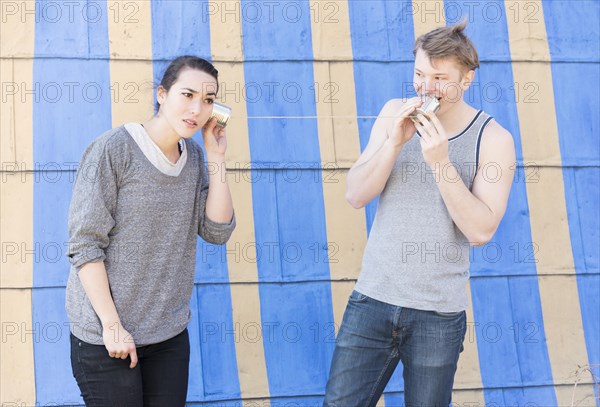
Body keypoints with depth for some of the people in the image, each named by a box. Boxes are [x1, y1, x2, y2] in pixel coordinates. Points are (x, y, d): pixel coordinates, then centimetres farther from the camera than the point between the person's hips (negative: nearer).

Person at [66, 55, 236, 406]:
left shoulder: (194, 156, 6)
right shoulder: (112, 150, -12)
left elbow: (216, 231, -1)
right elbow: (84, 244, -14)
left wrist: (217, 156, -5)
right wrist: (112, 325, -17)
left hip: (171, 334, 5)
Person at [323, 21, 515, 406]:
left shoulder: (493, 139, -6)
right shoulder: (395, 114, 4)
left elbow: (481, 229, -14)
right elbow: (356, 195, -1)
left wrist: (440, 161, -23)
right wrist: (394, 143, -16)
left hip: (438, 315, -2)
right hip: (372, 299, 3)